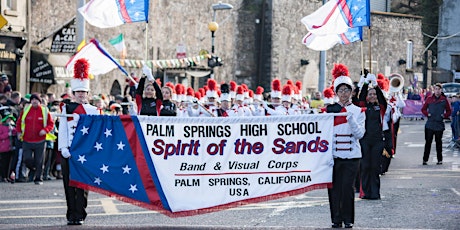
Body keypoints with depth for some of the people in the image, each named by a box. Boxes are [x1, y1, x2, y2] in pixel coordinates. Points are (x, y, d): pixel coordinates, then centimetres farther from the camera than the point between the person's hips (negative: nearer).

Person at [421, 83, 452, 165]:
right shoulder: (429, 99, 5)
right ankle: (425, 159, 3)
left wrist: (444, 116, -4)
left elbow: (449, 111, 11)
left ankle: (440, 160, 14)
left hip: (439, 124, 0)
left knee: (438, 142, 7)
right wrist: (427, 114, -5)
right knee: (428, 142, 0)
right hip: (430, 124, 0)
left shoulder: (444, 100, 3)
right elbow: (423, 109, 12)